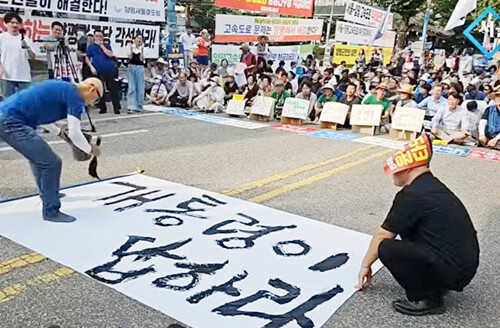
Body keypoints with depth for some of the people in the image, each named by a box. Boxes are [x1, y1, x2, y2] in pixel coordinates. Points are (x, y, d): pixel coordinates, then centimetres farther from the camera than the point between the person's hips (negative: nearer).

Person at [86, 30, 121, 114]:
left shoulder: (107, 46, 12)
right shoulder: (91, 47, 11)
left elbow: (110, 54, -6)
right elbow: (87, 58, 10)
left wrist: (102, 45, -4)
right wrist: (92, 67, -4)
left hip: (110, 70, 0)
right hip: (99, 72, 0)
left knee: (113, 88, -2)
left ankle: (117, 107, 2)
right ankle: (102, 108, 13)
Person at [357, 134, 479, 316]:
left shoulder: (411, 195, -17)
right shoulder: (433, 186, 11)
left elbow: (382, 236, -8)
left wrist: (366, 265, 7)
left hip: (452, 271, -9)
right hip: (467, 263, 9)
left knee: (386, 248, -13)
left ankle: (427, 299, -3)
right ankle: (435, 284, 16)